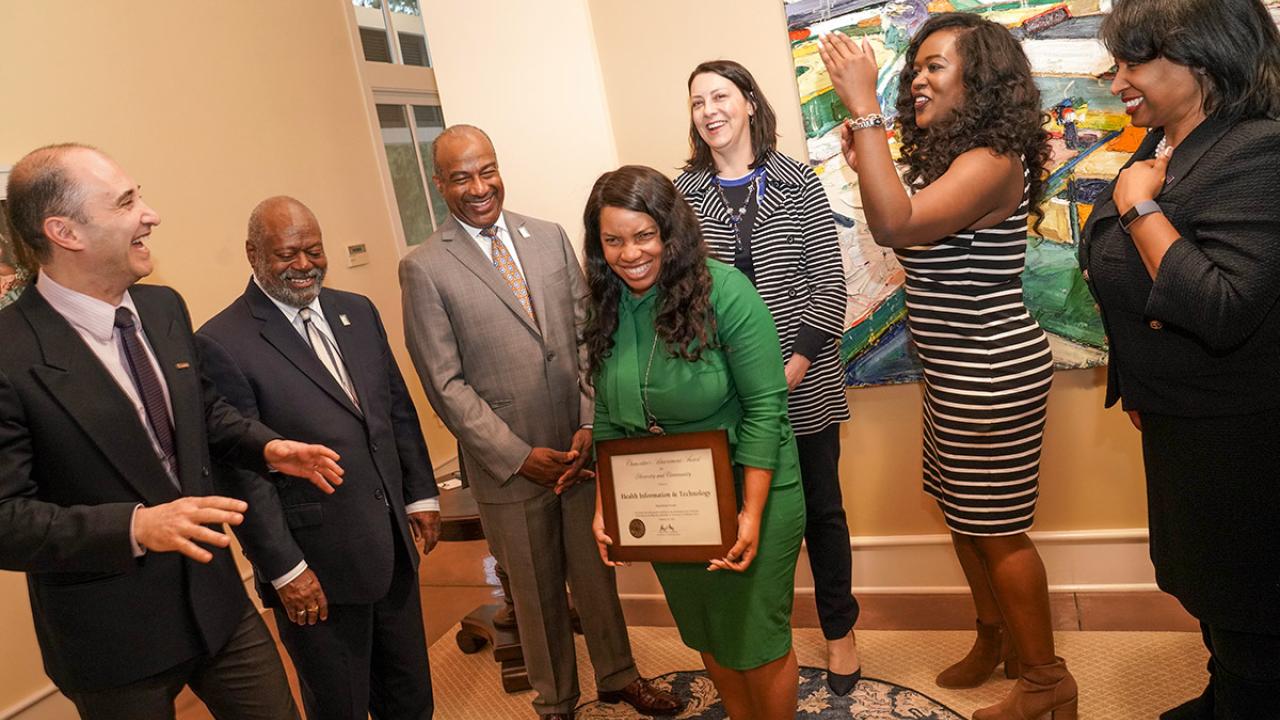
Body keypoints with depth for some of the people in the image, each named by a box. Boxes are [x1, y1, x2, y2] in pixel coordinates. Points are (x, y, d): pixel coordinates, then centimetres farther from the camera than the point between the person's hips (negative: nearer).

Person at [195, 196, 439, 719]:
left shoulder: (357, 312, 6)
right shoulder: (221, 344, -14)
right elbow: (241, 474, -15)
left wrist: (421, 495, 10)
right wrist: (285, 570, -15)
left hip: (393, 547, 6)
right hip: (317, 568, -6)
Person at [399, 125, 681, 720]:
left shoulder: (550, 237, 3)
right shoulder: (424, 268, -8)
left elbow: (588, 335, 3)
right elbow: (446, 384, -9)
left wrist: (589, 426, -8)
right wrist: (520, 456, -13)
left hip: (581, 449, 3)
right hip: (508, 464, -3)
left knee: (596, 571, 19)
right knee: (536, 591, 15)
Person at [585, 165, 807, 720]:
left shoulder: (724, 291, -19)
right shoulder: (608, 307, -2)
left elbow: (764, 407, -18)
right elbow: (608, 419, 5)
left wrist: (751, 513, -21)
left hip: (744, 495, -5)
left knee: (757, 644, 8)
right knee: (707, 637, 20)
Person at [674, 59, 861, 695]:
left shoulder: (796, 183, 0)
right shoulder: (683, 193, 2)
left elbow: (828, 280, -3)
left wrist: (799, 361, -11)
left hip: (803, 381, 0)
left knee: (820, 507, 12)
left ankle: (840, 630, 32)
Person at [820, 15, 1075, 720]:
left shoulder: (992, 162, -20)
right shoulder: (942, 159, 11)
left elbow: (895, 225, -34)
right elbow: (907, 235, 15)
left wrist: (864, 109, -31)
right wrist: (865, 164, 5)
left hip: (993, 374, -10)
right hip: (957, 373, 10)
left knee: (996, 530, 2)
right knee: (963, 515, 20)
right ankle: (996, 640, 39)